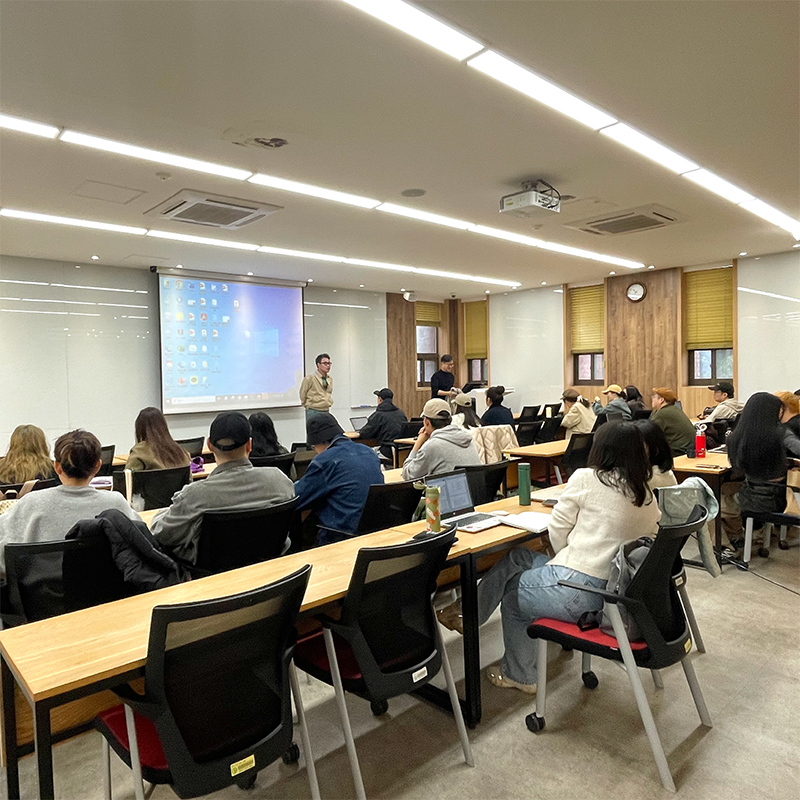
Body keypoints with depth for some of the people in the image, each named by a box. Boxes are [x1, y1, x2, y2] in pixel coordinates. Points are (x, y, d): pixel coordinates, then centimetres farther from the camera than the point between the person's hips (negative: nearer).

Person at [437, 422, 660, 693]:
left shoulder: (586, 479, -10)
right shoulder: (648, 497, 6)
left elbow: (557, 531, -5)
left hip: (578, 586, -7)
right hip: (615, 590, 7)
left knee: (511, 595, 21)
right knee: (517, 557, 20)